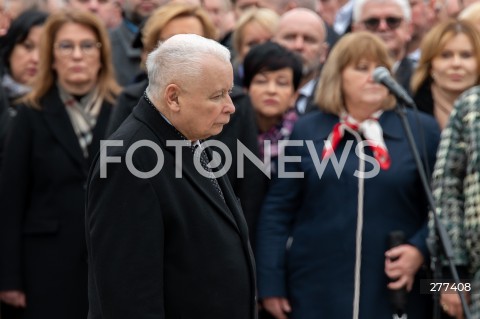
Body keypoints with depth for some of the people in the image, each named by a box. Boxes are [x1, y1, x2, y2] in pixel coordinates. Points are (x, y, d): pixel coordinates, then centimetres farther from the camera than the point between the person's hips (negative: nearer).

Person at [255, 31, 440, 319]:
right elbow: (278, 210, 5)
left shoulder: (421, 130, 5)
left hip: (395, 294, 0)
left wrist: (421, 249, -12)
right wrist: (271, 283, 0)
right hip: (316, 294, 0)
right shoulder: (307, 130, 7)